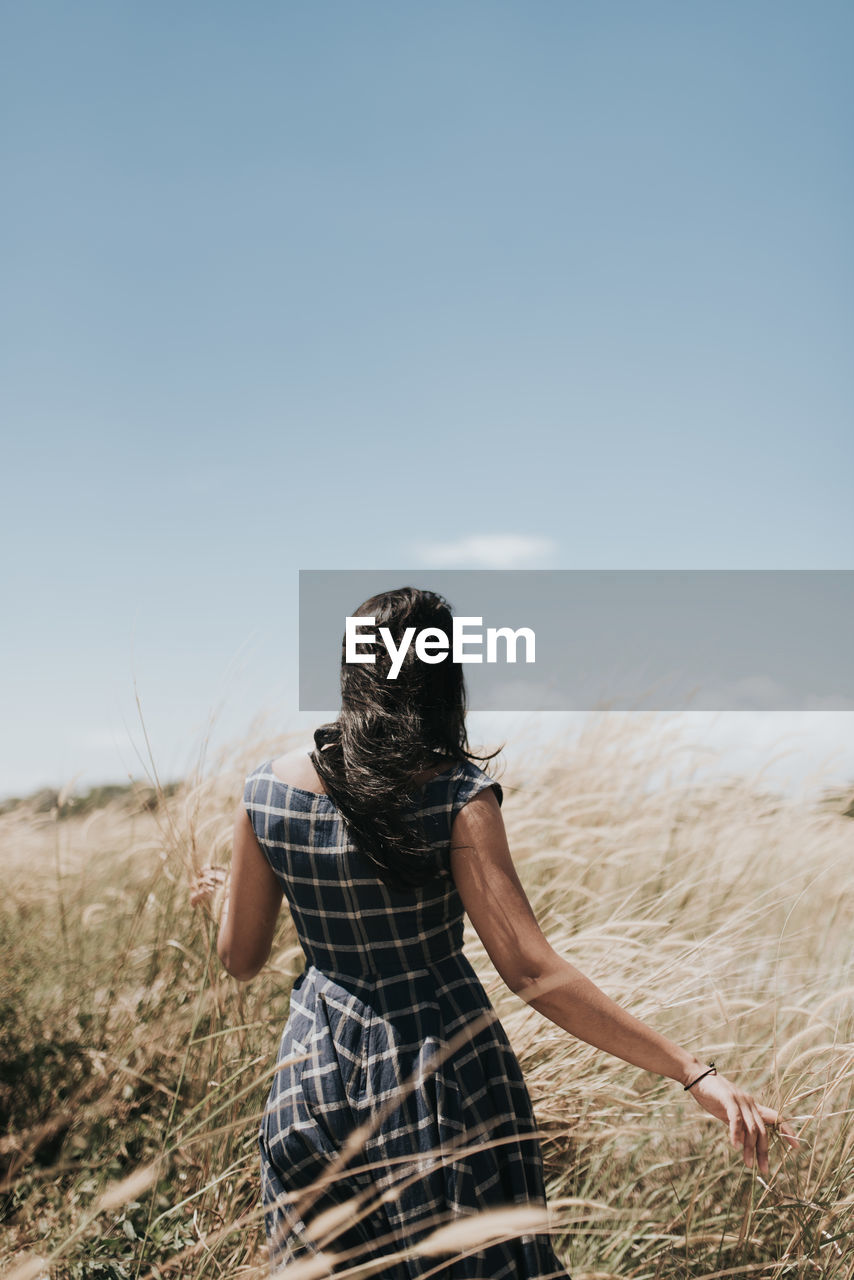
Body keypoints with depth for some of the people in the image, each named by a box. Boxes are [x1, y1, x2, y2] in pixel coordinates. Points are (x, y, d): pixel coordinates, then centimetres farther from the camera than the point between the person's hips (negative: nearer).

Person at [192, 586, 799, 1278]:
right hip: (441, 1077, -3)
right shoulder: (457, 796, -18)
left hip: (317, 1069, 3)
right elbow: (533, 971, -24)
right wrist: (695, 1072, -23)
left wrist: (223, 897, 27)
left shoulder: (267, 789, -7)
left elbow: (241, 958, 3)